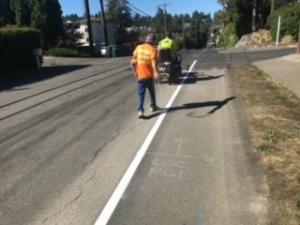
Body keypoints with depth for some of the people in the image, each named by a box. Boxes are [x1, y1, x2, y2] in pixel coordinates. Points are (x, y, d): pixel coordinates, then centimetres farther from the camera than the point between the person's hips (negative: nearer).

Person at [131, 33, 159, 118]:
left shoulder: (138, 47, 2)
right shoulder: (153, 49, -9)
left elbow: (133, 61, 4)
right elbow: (153, 62, -25)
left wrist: (135, 70, 17)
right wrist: (156, 72, -33)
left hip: (140, 75, 2)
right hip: (149, 75, -2)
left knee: (140, 93, 3)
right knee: (152, 91, 19)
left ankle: (140, 111, -12)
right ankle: (153, 106, 34)